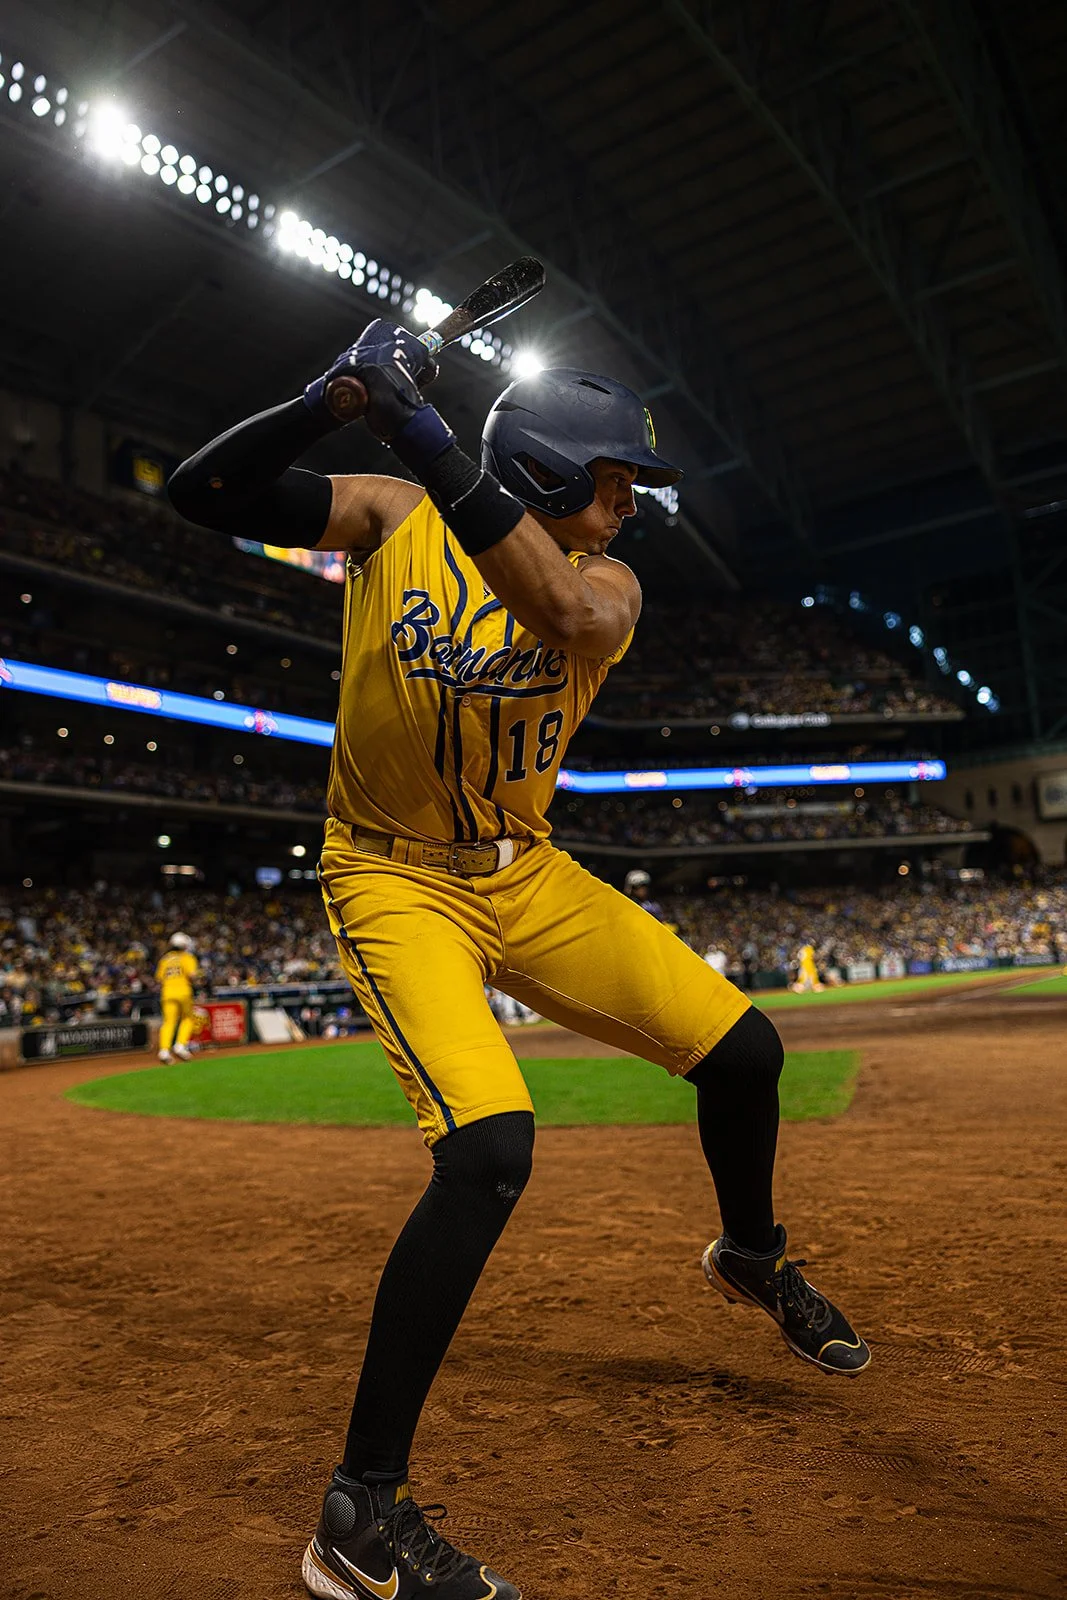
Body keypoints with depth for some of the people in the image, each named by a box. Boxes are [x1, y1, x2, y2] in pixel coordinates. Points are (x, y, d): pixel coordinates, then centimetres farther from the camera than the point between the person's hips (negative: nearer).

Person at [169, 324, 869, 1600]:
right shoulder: (392, 517, -6)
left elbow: (571, 617, -30)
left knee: (742, 1049, 2)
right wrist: (331, 399, -26)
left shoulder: (606, 582, -4)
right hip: (394, 880, -4)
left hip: (527, 878, 5)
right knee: (488, 1146, -25)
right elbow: (202, 492, -12)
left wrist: (431, 444, -34)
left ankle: (751, 1256, 34)